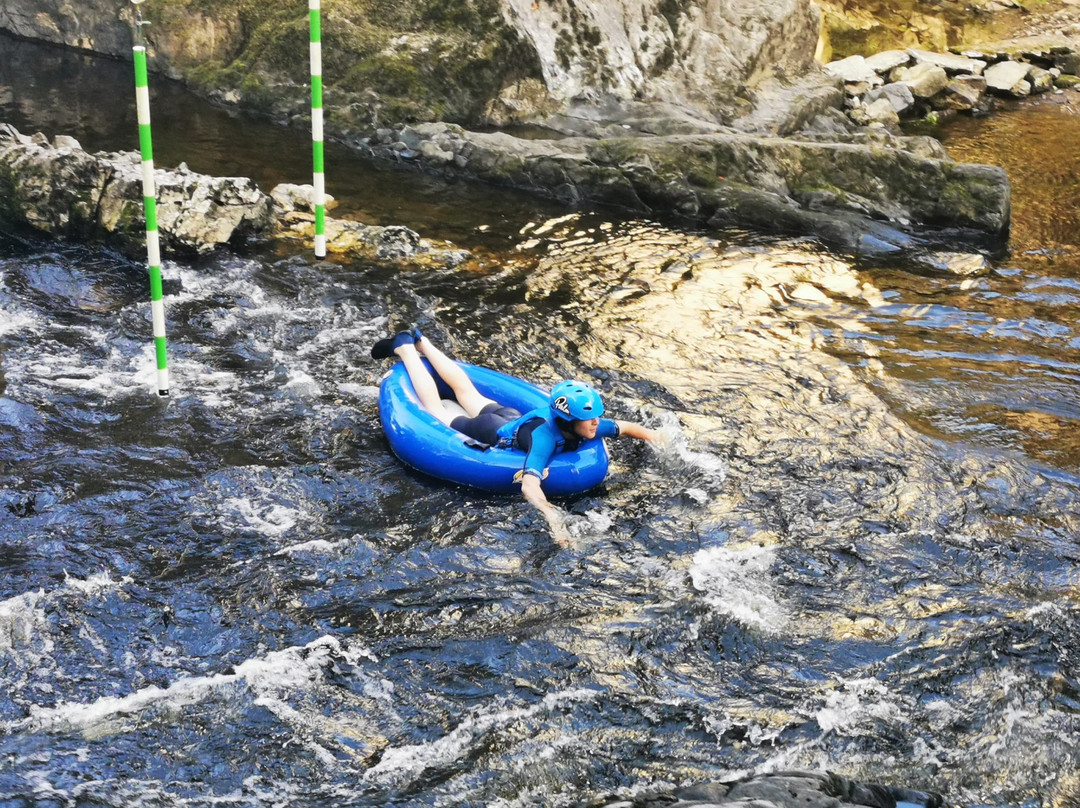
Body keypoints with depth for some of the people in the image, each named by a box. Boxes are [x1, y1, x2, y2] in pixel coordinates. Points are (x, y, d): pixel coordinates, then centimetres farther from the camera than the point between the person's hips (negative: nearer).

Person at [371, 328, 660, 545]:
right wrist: (552, 516, -74)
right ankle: (405, 348, 36)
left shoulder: (587, 426, -29)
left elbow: (626, 427, -13)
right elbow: (529, 486, -61)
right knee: (435, 409, 20)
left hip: (511, 418, 6)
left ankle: (421, 342, 49)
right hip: (491, 435, -6)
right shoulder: (546, 437, -48)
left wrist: (656, 437, -24)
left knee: (466, 391, 31)